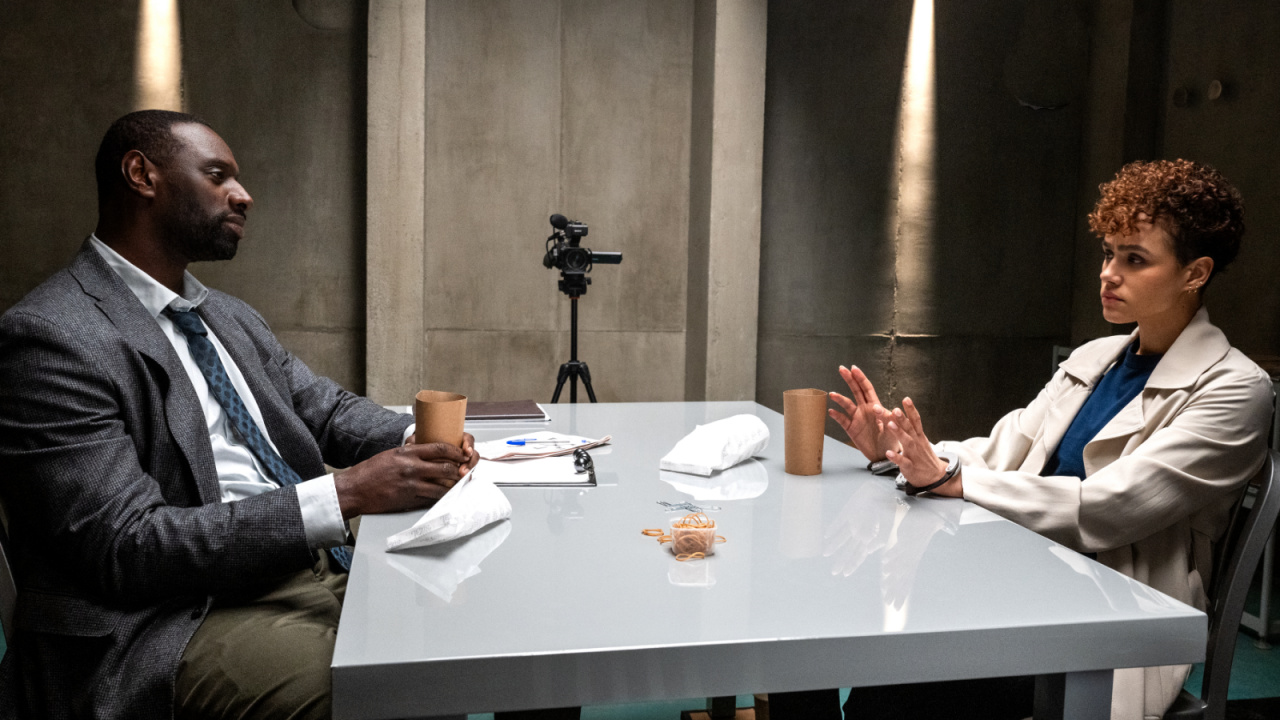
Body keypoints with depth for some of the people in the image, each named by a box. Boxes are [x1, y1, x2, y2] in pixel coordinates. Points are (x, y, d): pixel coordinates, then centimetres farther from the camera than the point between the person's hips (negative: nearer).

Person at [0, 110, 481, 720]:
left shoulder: (231, 317, 15)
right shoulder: (51, 338, -12)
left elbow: (324, 408, 21)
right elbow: (128, 548, -18)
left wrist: (419, 441, -3)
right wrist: (347, 492, -23)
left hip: (316, 565, 8)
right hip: (177, 616, -8)